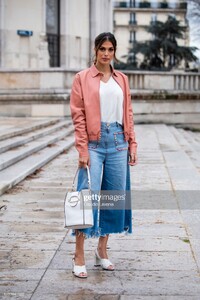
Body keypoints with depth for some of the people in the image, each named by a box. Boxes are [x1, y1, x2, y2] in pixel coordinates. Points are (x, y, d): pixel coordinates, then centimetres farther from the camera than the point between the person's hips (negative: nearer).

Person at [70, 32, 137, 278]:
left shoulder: (122, 79, 13)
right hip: (94, 142, -4)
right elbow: (78, 115, -4)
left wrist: (132, 144, 7)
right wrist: (82, 150, -11)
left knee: (115, 196, 6)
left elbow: (128, 113, 14)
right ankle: (79, 256, 1)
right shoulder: (82, 78, 1)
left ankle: (102, 251, 20)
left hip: (118, 141, 4)